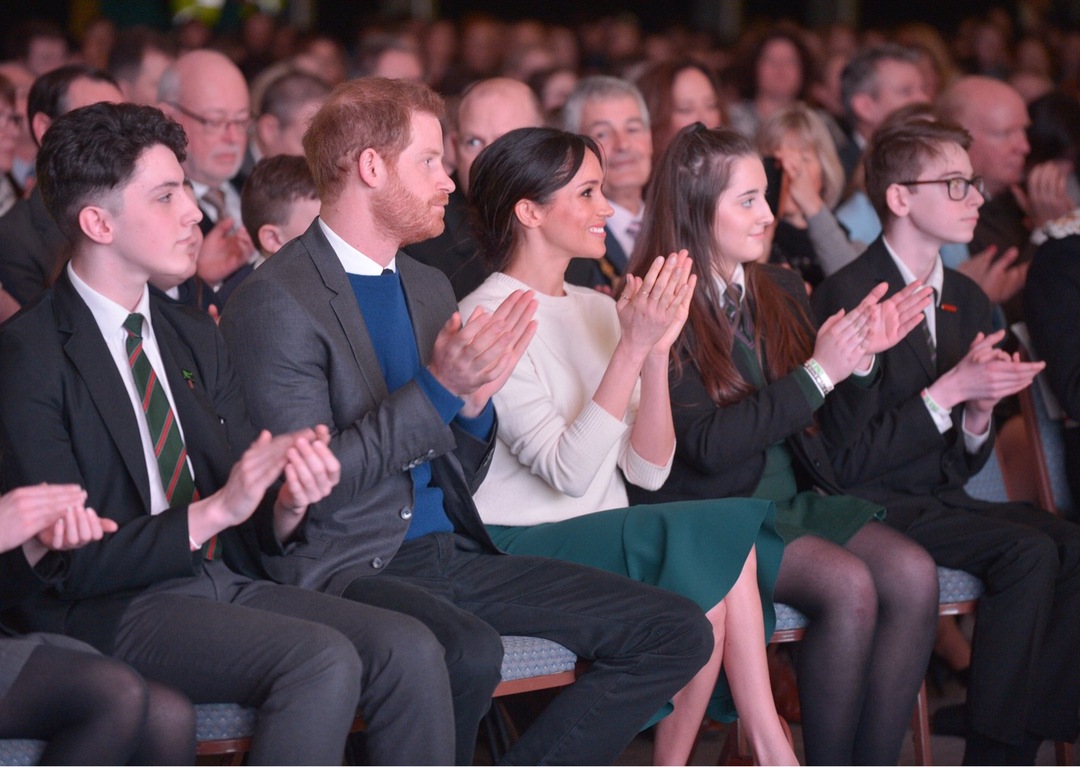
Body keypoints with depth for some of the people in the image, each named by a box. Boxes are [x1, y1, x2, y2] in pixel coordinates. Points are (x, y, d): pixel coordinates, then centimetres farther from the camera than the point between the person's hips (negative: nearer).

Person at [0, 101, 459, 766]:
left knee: (410, 651, -18)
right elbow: (69, 562, -13)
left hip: (227, 582, 7)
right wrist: (213, 512, -22)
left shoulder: (195, 336, 16)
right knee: (323, 660, -30)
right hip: (112, 612, -7)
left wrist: (288, 500, -9)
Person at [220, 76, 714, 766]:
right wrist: (436, 389, -19)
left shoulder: (430, 288, 17)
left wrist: (474, 402, -2)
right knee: (469, 653, -38)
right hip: (346, 567, -7)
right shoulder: (277, 301, -7)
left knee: (678, 634, -6)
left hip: (452, 553, 8)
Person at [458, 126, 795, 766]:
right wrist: (632, 346, -23)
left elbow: (648, 470, 4)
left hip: (607, 538, 6)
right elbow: (569, 471, -20)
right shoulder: (489, 320, -9)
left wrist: (658, 349, -9)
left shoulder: (596, 309, 13)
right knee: (717, 535, -23)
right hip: (521, 547, -6)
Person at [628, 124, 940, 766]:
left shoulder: (781, 291, 13)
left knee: (913, 574, -19)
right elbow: (707, 443, -18)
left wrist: (860, 354, 1)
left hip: (793, 496, 7)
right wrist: (818, 373, -19)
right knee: (848, 585, -29)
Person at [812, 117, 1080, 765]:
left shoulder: (967, 299, 13)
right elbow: (851, 461, -15)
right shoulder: (846, 297, -12)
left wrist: (980, 411, -6)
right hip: (876, 506, -7)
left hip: (944, 500, 7)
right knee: (1028, 551, -27)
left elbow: (964, 463, 16)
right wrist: (950, 390, -19)